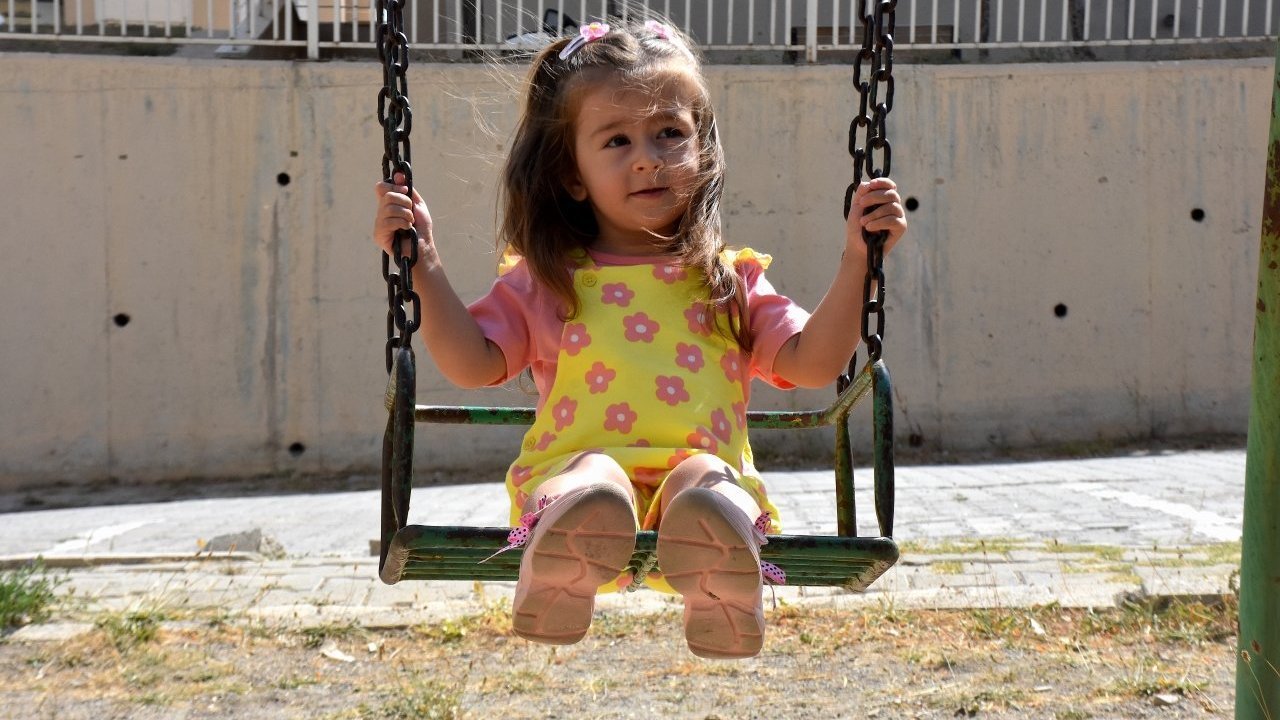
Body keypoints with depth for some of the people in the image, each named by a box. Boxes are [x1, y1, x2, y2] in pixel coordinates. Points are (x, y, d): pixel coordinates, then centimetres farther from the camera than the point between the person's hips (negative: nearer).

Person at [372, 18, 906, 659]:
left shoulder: (732, 281, 24)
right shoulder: (544, 283, 22)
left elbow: (813, 364, 14)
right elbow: (471, 364, 11)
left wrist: (855, 260, 6)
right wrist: (424, 266, 3)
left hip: (701, 467, 0)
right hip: (578, 469, 0)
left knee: (705, 482, -38)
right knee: (593, 481, -38)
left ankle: (718, 593, -64)